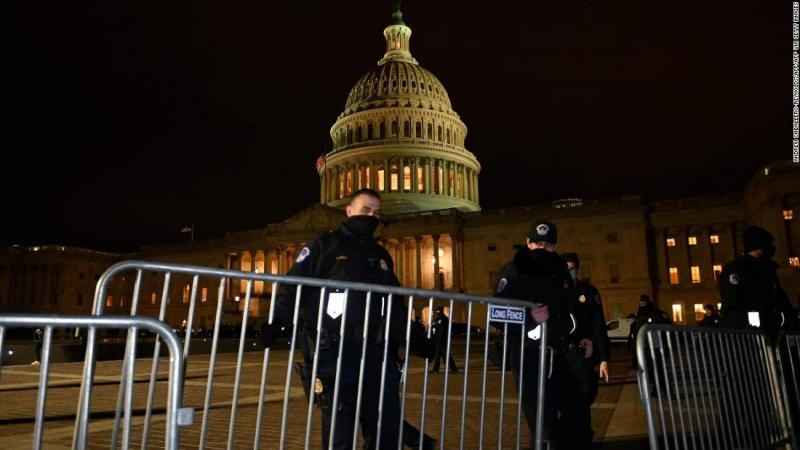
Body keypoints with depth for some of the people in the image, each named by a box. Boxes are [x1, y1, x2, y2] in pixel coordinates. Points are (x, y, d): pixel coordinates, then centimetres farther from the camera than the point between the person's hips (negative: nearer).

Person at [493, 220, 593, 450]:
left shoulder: (560, 272, 15)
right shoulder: (512, 272, -7)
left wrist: (580, 337, 14)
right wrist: (528, 318, -31)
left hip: (557, 355, 7)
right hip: (528, 356, -7)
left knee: (578, 410, 11)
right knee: (543, 421, -2)